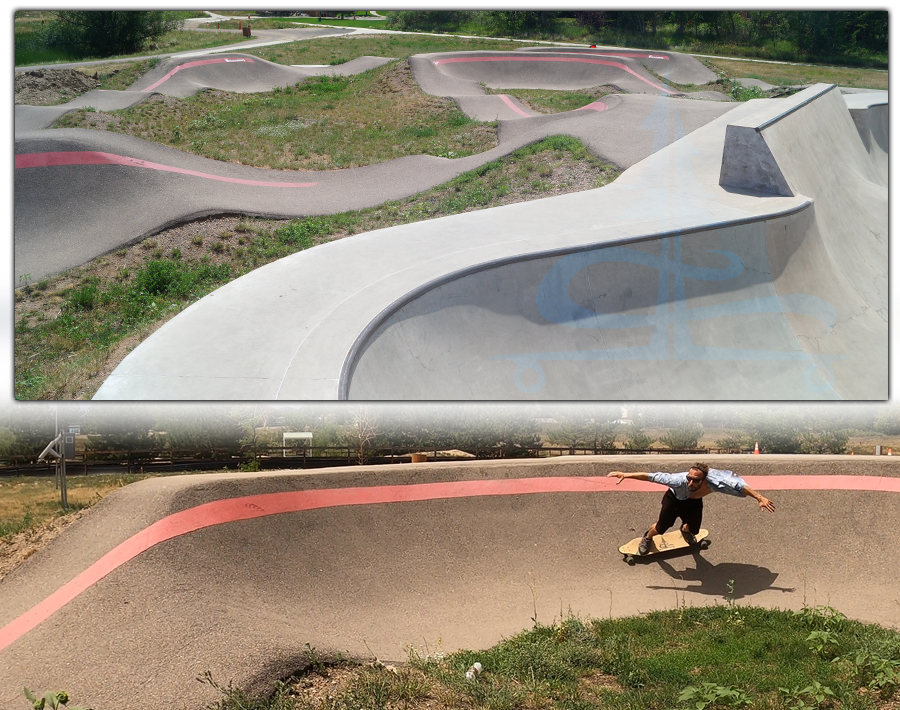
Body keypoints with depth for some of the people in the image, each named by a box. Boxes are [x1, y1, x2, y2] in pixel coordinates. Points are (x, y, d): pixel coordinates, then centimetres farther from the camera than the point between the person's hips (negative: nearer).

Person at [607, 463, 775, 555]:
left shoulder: (714, 483, -44)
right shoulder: (680, 480, -49)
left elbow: (740, 486, -33)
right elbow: (652, 476, -44)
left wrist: (760, 499, -32)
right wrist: (626, 475, -45)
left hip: (694, 503, 2)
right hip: (674, 499, -2)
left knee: (694, 531, 19)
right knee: (661, 529, 5)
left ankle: (685, 530, 60)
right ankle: (647, 538, 43)